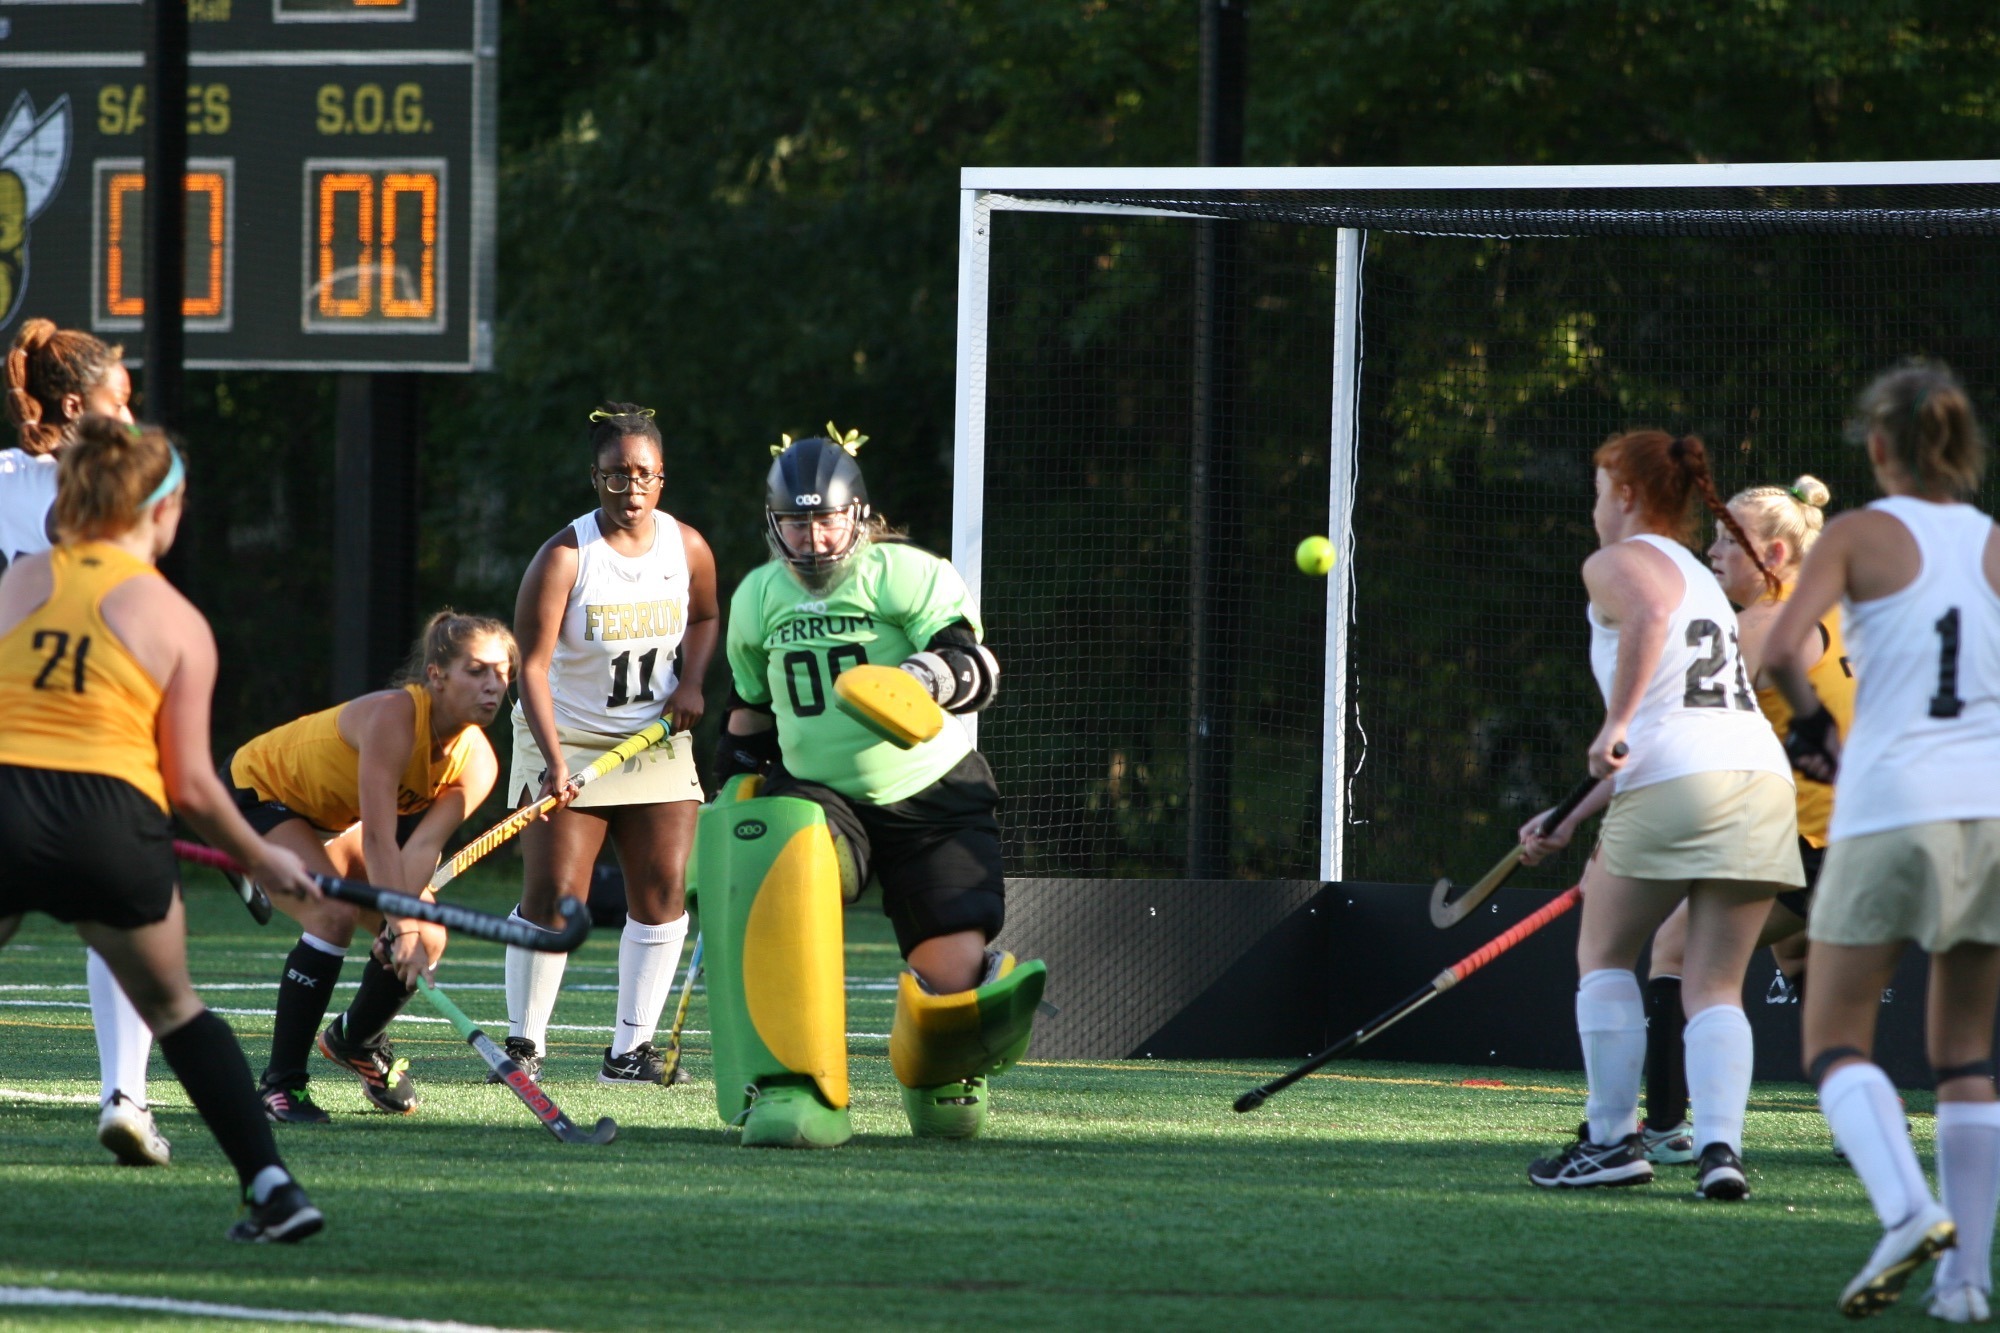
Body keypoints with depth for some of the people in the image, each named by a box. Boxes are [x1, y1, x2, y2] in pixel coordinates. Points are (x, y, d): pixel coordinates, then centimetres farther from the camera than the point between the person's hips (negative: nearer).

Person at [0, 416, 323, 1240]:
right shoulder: (178, 621, 7)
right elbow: (189, 784, 6)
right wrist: (262, 861, 21)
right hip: (111, 821, 0)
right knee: (172, 1007, 21)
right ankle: (270, 1186, 16)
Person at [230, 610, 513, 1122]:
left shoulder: (477, 762, -16)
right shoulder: (394, 715, -37)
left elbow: (423, 847, -26)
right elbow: (379, 839, -41)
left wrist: (408, 927, -41)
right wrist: (400, 928, -46)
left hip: (335, 823, 7)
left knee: (427, 937, -4)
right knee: (334, 915, -29)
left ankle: (357, 1041, 26)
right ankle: (281, 1083, -18)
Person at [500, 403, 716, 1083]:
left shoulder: (687, 547, -1)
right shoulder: (565, 557, -16)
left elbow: (704, 618, 20)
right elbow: (532, 664, -18)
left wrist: (691, 683, -1)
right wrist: (553, 758, -29)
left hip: (657, 740, 4)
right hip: (567, 741, -4)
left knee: (662, 891, -3)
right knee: (553, 894, -10)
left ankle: (631, 1050, 3)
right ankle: (524, 1044, 2)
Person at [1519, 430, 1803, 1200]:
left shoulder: (1616, 562, 6)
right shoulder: (1700, 579, 31)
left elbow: (1648, 615, -21)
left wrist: (1615, 724, -21)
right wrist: (1571, 822, 31)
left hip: (1674, 788, -6)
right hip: (1762, 773, 6)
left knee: (1604, 956, 12)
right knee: (1714, 989, 6)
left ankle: (1613, 1141, 9)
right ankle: (1719, 1146, -12)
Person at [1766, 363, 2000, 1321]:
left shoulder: (1861, 534, 1)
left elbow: (1782, 649, -12)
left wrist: (1811, 724, 6)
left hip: (1891, 807, -4)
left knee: (1836, 1043, 3)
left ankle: (1907, 1208, -22)